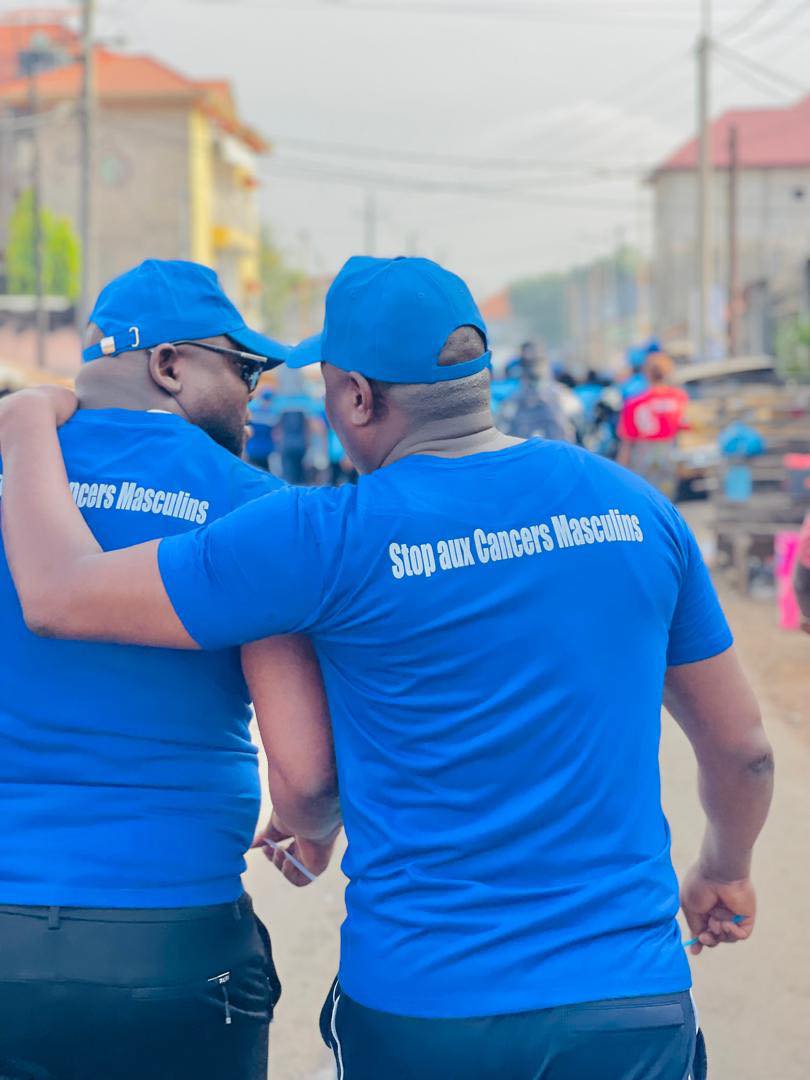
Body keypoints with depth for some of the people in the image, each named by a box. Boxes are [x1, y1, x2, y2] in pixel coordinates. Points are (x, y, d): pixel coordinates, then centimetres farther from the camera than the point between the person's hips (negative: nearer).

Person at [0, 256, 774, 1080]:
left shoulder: (336, 538, -12)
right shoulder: (634, 506, 1)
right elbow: (742, 747, 11)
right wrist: (724, 871, 31)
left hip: (422, 1008, -3)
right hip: (636, 1005, 3)